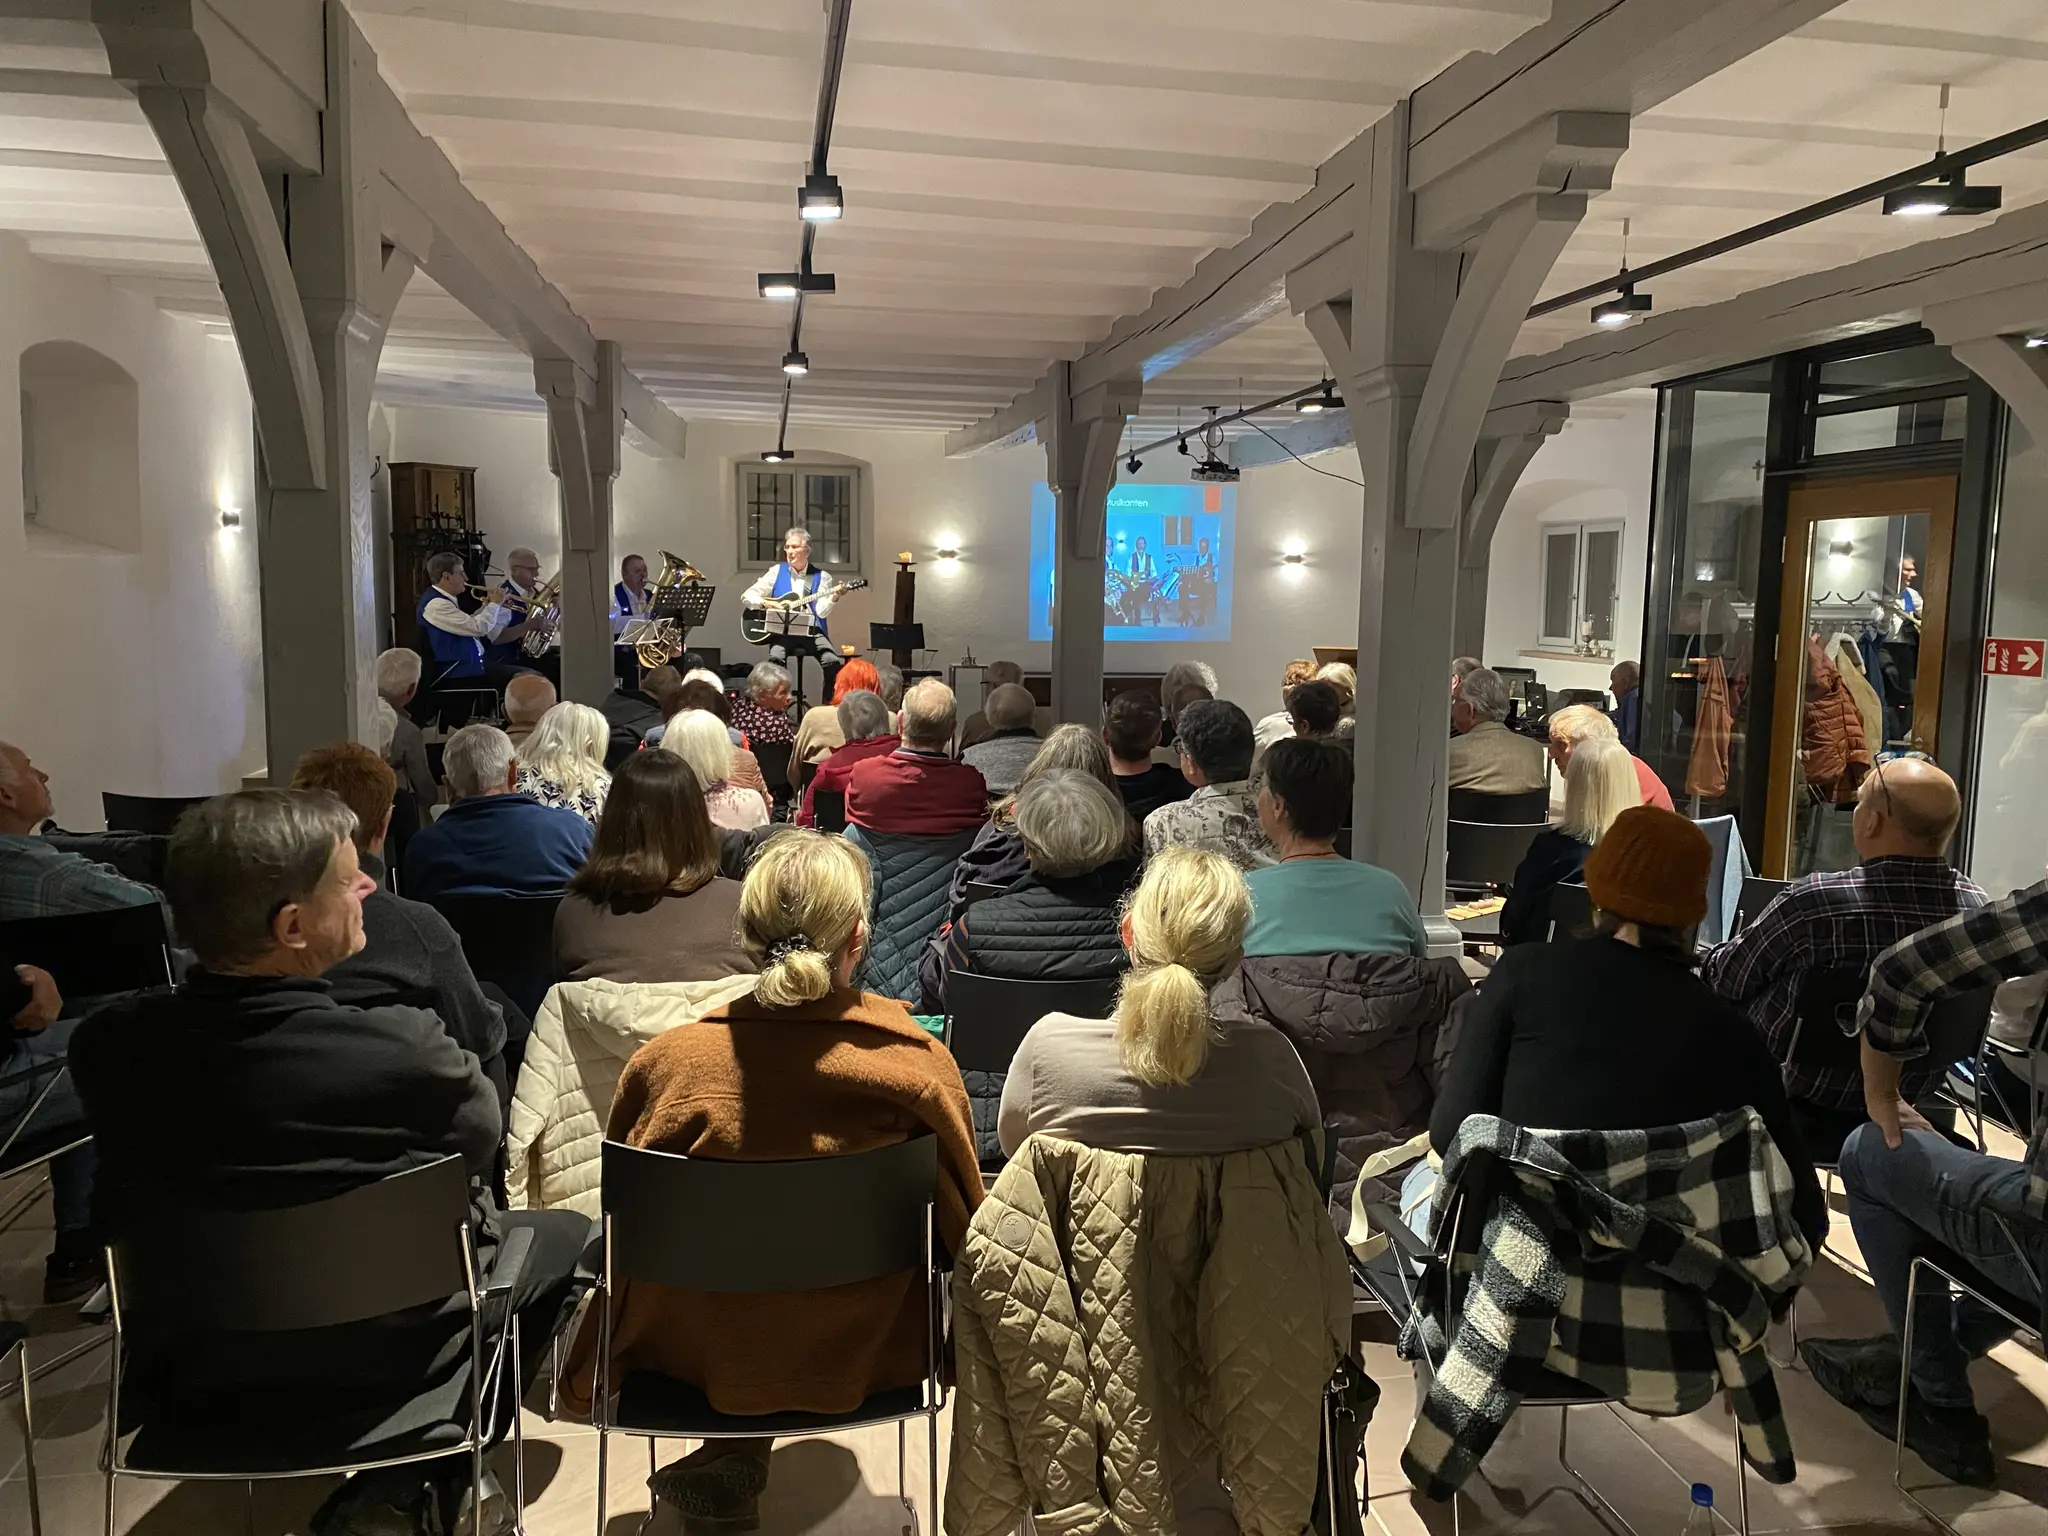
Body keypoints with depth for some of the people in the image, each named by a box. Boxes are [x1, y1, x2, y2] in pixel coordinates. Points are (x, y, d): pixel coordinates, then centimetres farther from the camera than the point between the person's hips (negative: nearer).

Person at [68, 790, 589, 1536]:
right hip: (382, 1358, -5)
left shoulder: (108, 1042, -16)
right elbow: (480, 1135, -9)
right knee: (564, 1235, 17)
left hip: (190, 1366, 6)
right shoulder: (402, 1050, -31)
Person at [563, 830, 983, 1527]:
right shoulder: (920, 1065, -22)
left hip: (696, 1355, 1)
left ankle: (734, 1450, 26)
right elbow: (961, 1230, -7)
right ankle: (742, 1448, 29)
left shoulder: (663, 1062, -20)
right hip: (867, 1357, 0)